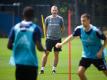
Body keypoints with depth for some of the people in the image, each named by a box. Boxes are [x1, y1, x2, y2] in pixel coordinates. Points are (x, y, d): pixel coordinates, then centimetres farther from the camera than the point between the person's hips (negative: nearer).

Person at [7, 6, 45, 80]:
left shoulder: (15, 27, 3)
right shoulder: (35, 28, -7)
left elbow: (9, 46, 3)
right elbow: (39, 47, -12)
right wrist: (44, 49, 10)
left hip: (19, 63, 3)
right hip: (31, 63, -3)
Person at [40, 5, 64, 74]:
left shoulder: (60, 19, 0)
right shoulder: (48, 18, 1)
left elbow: (62, 28, 12)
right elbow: (45, 27, 13)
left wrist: (59, 34, 8)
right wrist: (47, 34, 8)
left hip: (57, 39, 1)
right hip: (49, 38, -1)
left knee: (56, 54, 4)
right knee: (46, 53, -6)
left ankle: (54, 68, 15)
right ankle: (42, 68, -2)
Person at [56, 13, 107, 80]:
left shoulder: (95, 31, -23)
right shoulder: (79, 29, -12)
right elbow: (72, 36, 2)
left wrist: (101, 51, -16)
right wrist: (62, 43, -7)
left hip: (97, 56, -3)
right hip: (86, 56, 3)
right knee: (80, 72, -11)